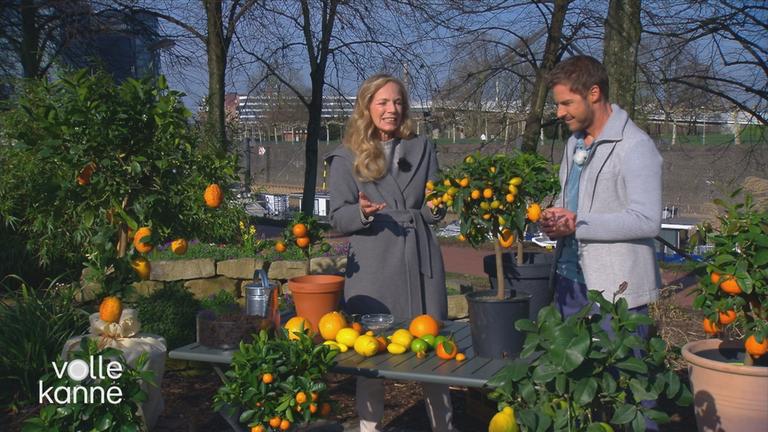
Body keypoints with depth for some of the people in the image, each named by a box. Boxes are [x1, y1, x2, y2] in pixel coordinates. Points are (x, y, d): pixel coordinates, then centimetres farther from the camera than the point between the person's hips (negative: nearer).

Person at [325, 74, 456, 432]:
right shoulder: (346, 158, 3)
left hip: (421, 262, 3)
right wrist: (363, 212, -21)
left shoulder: (421, 149, 12)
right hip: (372, 267, -2)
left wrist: (436, 207, -10)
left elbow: (431, 210, 13)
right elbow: (338, 219, -1)